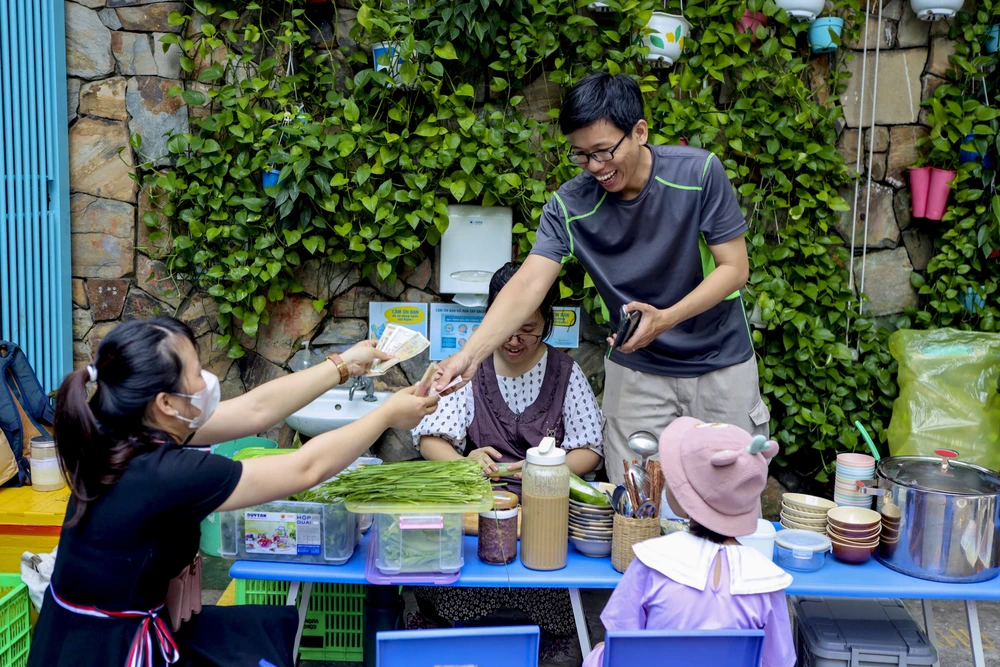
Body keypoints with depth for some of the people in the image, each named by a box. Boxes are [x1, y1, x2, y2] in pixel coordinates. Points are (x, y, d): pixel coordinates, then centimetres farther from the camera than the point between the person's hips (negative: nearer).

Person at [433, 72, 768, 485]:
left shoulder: (700, 172, -17)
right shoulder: (570, 205, -14)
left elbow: (735, 268, -13)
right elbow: (528, 284, -22)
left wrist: (665, 319, -28)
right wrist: (471, 354, -36)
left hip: (722, 366, 0)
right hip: (637, 372, 1)